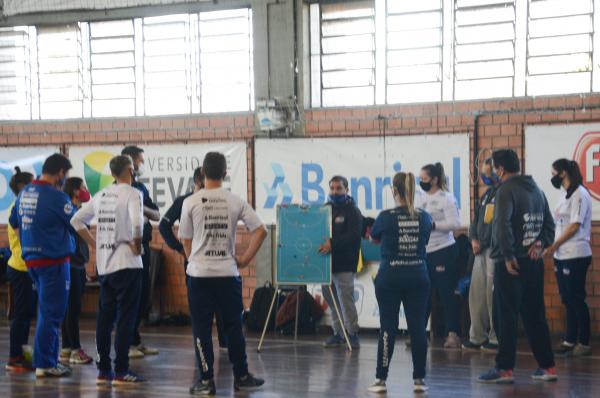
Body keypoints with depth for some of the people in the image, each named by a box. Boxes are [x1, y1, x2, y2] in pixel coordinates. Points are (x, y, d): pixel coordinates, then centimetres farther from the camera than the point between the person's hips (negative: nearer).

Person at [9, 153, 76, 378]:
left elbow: (14, 221, 19)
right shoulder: (56, 197, -16)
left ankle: (48, 359, 23)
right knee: (51, 313, -2)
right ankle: (45, 365, 1)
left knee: (47, 311, 18)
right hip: (53, 260, -8)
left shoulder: (24, 193, 8)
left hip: (31, 259, 8)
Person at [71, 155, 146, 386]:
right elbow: (136, 221, -28)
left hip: (104, 265, 7)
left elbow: (77, 220, 15)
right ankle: (121, 371, -2)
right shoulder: (132, 193, -10)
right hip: (127, 263, -7)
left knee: (105, 316, 11)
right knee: (126, 316, -2)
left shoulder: (101, 195, 11)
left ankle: (103, 370, 15)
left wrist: (95, 244, 15)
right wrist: (137, 244, -12)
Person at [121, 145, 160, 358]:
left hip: (142, 246, 8)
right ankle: (127, 343, 1)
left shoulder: (141, 187, 16)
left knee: (143, 295, 11)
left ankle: (136, 341, 19)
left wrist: (144, 210, -4)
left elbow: (157, 215, 14)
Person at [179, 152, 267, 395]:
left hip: (199, 273, -1)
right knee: (233, 326, 11)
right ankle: (241, 377, 17)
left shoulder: (191, 202, -4)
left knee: (201, 328, 4)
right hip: (228, 272, 1)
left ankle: (206, 381, 5)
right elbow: (260, 231, -3)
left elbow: (186, 240, 2)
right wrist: (245, 259, 4)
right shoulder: (235, 202, 0)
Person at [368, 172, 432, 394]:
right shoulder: (424, 218, 0)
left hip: (390, 278, -2)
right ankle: (419, 379, 6)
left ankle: (381, 380, 5)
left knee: (388, 328, 2)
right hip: (418, 277, 2)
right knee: (418, 327, 4)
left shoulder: (386, 217, -8)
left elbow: (374, 238, 11)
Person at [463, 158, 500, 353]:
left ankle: (496, 339, 0)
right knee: (477, 293, 8)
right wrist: (473, 239, 7)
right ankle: (477, 337, 15)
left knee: (493, 295, -7)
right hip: (481, 250, 9)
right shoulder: (488, 193, 19)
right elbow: (477, 218, 23)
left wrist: (483, 242, -15)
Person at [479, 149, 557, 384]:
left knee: (507, 317, -2)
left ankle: (504, 369, 1)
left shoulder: (506, 190, -12)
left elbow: (502, 225, -24)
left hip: (511, 264, -7)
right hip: (534, 263, 7)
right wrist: (540, 243, 4)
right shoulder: (536, 189, 14)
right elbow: (549, 223, 18)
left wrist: (508, 255, -19)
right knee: (535, 316, 13)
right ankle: (547, 367, 14)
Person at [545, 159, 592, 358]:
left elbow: (574, 226, -16)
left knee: (576, 300, -4)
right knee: (568, 300, 11)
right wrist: (551, 246, 1)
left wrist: (554, 245, -12)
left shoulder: (579, 194, -11)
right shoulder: (565, 195, 15)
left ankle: (584, 344, 3)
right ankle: (570, 341, 17)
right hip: (561, 256, 8)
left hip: (575, 256, -8)